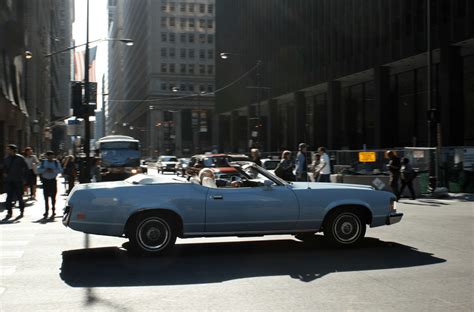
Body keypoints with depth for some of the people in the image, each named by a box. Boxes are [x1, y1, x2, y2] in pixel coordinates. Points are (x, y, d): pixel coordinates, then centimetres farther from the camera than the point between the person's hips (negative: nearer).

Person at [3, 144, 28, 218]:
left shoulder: (20, 158, -4)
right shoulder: (6, 159, 8)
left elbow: (26, 168, 1)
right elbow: (4, 167, 20)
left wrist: (24, 177, -4)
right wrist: (4, 173, 1)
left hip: (18, 180, -3)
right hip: (9, 181, 3)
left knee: (19, 196, 3)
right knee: (9, 196, -4)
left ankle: (22, 210, 21)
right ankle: (9, 212, -2)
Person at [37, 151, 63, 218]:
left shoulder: (56, 162, 4)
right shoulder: (43, 162, 8)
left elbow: (60, 170, -4)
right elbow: (38, 170, 2)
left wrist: (53, 170, -18)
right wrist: (45, 170, -14)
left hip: (53, 181, -1)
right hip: (45, 181, 1)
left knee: (53, 196, 0)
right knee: (46, 197, 0)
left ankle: (53, 210, 8)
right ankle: (46, 211, 5)